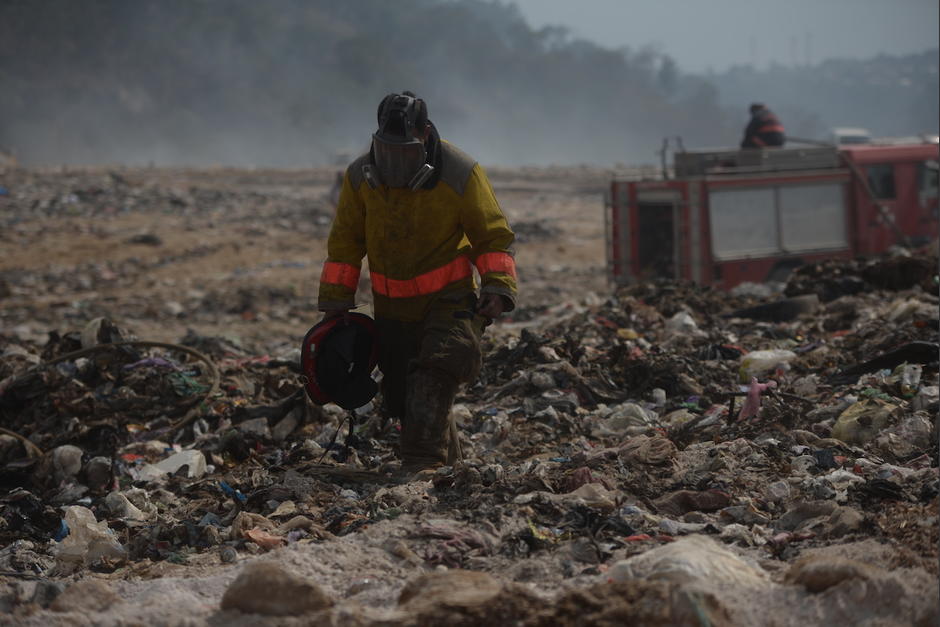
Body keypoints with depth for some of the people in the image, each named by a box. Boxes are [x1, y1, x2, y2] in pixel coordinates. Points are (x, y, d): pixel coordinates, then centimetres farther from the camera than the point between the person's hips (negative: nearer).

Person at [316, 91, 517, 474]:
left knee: (435, 373, -23)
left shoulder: (460, 174, -13)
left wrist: (498, 287, -17)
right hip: (392, 308, 4)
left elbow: (493, 236, -5)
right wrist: (335, 302, 6)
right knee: (401, 395, 7)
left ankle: (423, 462, -26)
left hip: (449, 299, -4)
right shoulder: (360, 177, -4)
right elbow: (344, 244, 7)